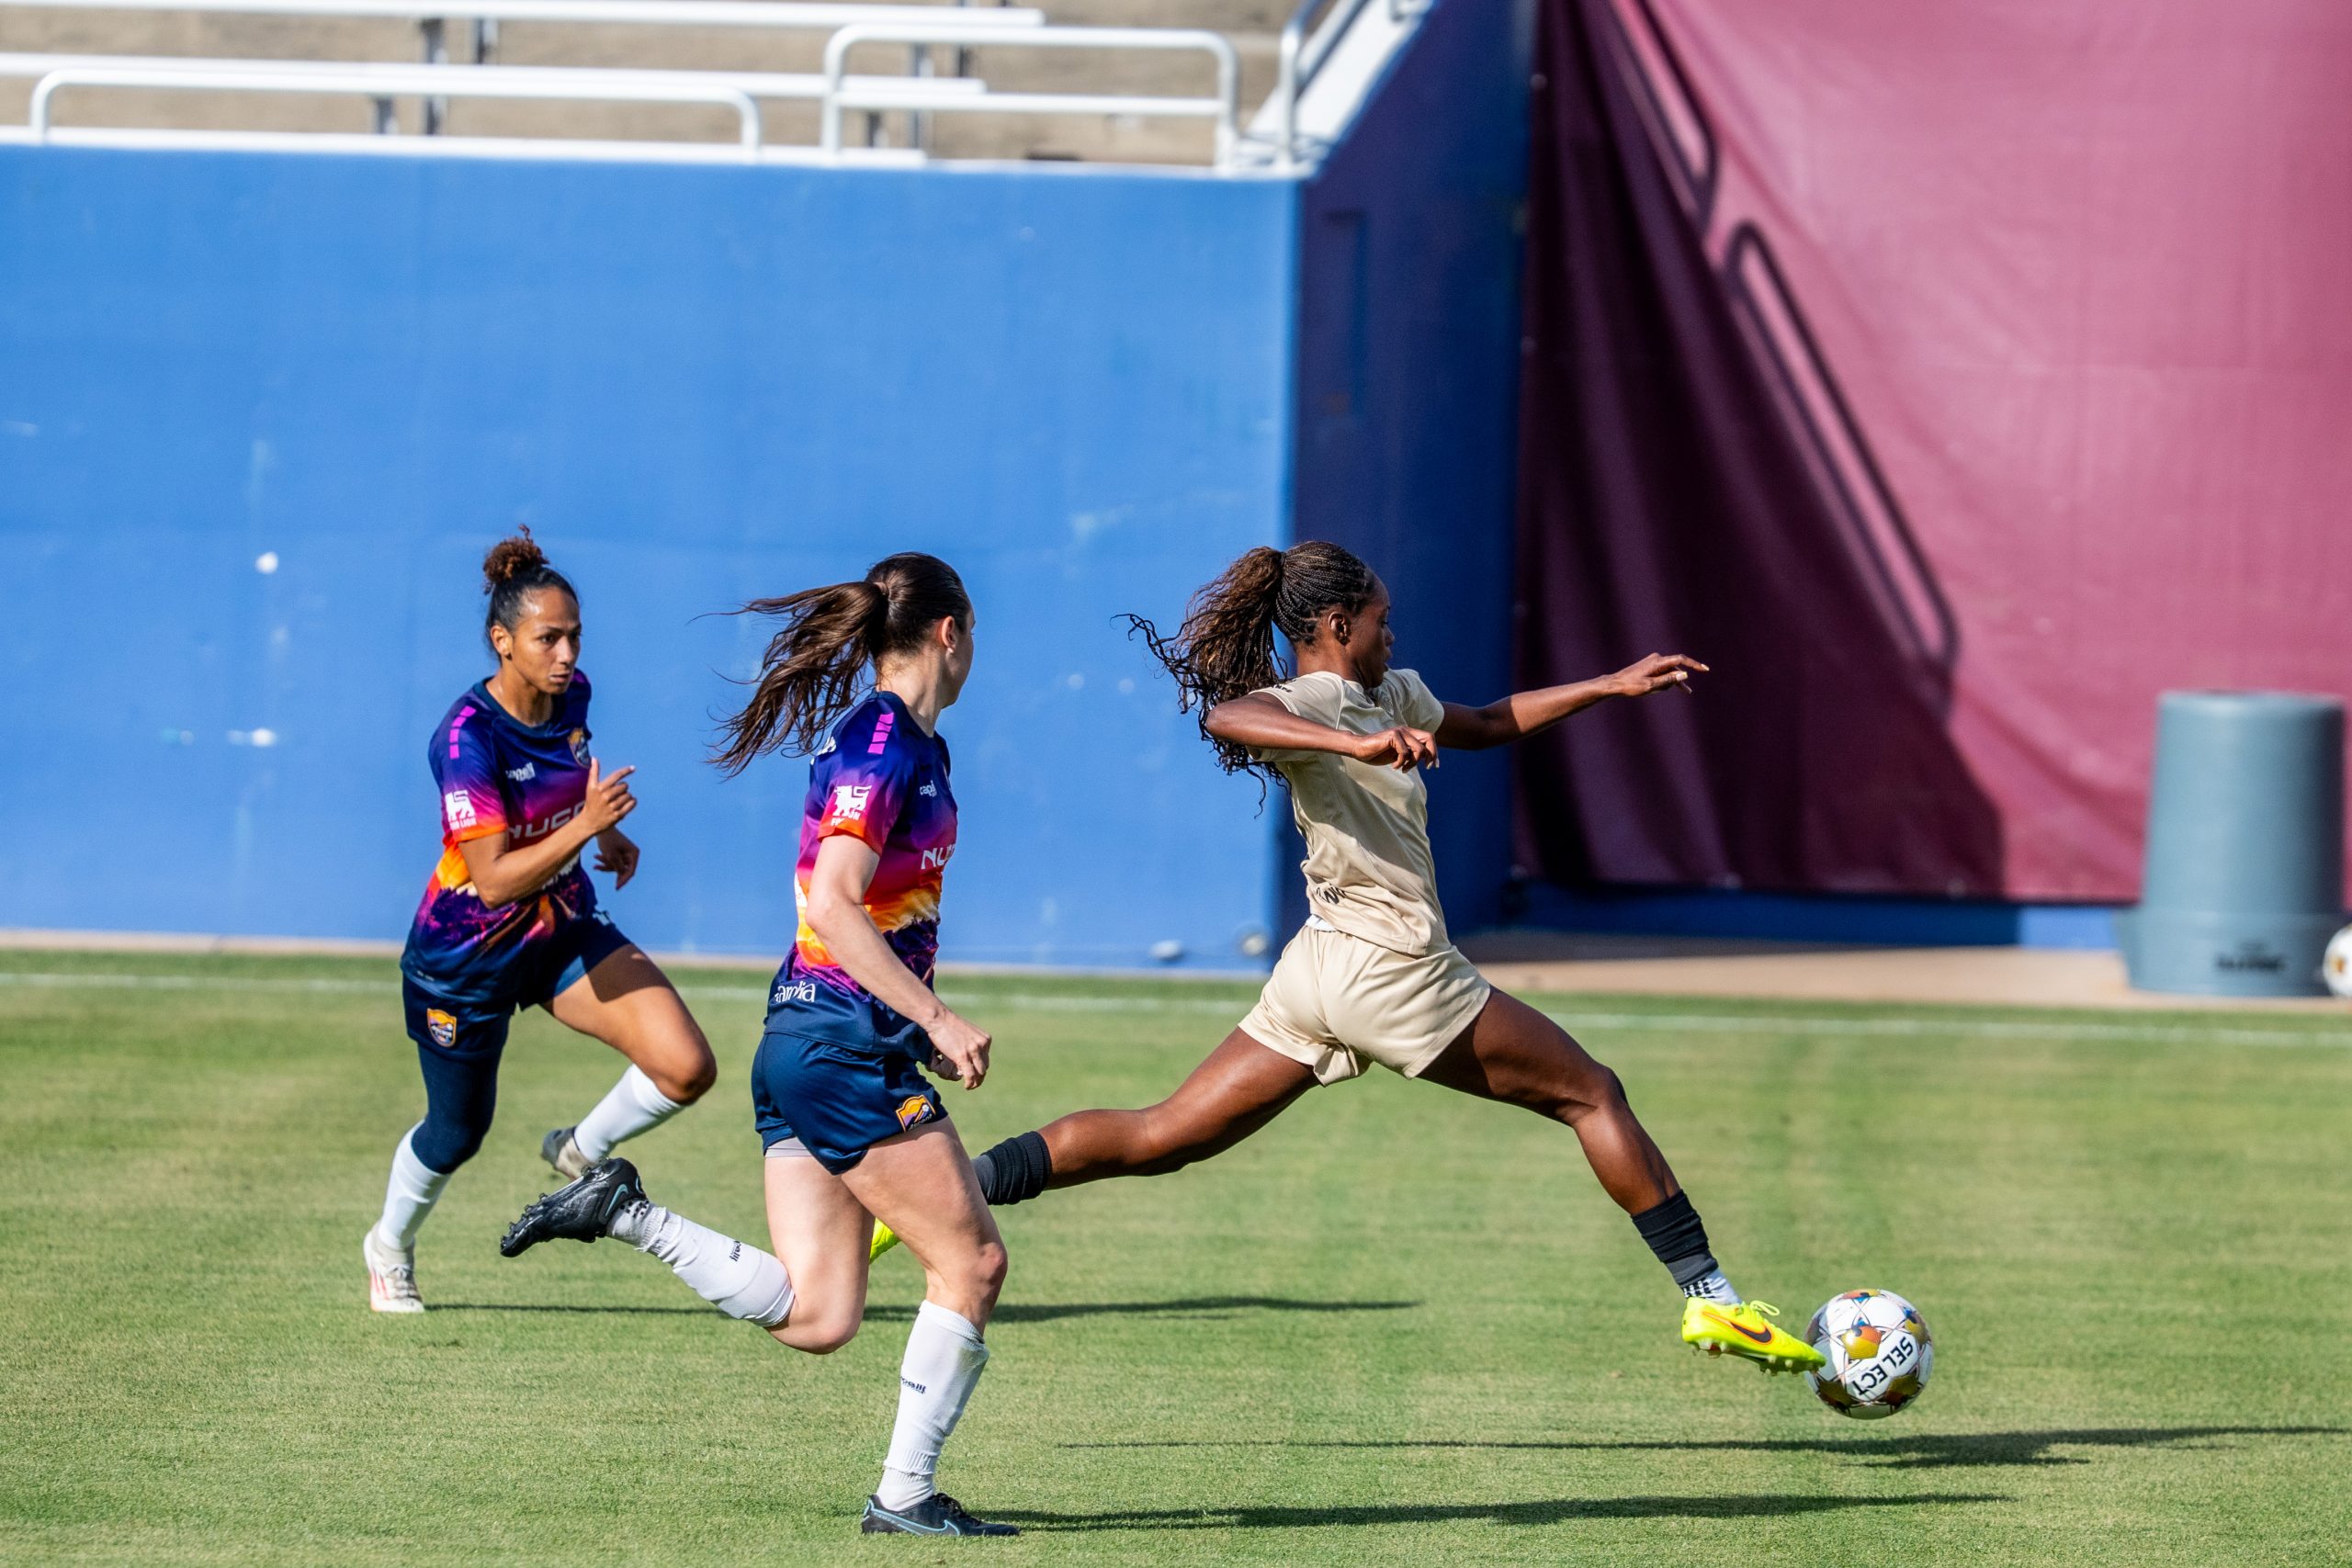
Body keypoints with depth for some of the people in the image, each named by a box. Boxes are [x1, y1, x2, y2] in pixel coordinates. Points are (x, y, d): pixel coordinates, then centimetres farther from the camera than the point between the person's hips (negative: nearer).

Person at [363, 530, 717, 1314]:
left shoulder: (572, 695, -8)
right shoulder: (465, 739, -29)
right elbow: (495, 879, -33)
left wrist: (608, 836, 0)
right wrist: (585, 825, -43)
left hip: (566, 933, 5)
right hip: (465, 956, -5)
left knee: (686, 1066, -16)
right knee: (457, 1132, 16)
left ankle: (581, 1152, 14)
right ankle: (390, 1246, 48)